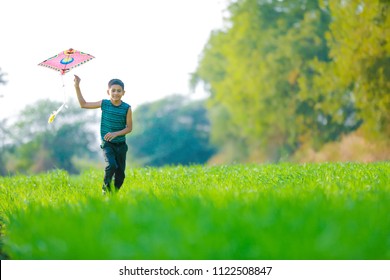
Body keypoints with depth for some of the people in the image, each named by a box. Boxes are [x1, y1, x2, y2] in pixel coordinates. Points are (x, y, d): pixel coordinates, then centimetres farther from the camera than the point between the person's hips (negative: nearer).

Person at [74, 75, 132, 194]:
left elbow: (129, 127, -4)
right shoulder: (104, 104, -3)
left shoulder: (126, 108, -7)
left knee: (120, 173, 5)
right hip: (107, 144, -1)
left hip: (121, 144, 1)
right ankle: (106, 187, 0)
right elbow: (83, 104, 4)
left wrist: (116, 133, -20)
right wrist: (77, 87, -1)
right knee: (111, 165, -24)